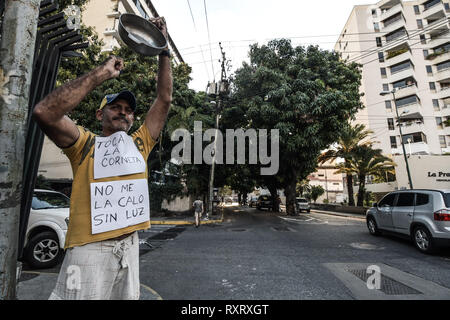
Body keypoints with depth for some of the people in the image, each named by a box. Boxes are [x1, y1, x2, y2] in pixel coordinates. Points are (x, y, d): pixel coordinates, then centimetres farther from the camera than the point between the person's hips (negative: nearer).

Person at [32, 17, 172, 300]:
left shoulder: (139, 143, 10)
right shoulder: (85, 144, 2)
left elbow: (164, 99, 9)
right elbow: (44, 113, -17)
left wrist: (163, 50, 9)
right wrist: (102, 74, -13)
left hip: (129, 246, 4)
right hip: (89, 248, -4)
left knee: (129, 296, 18)